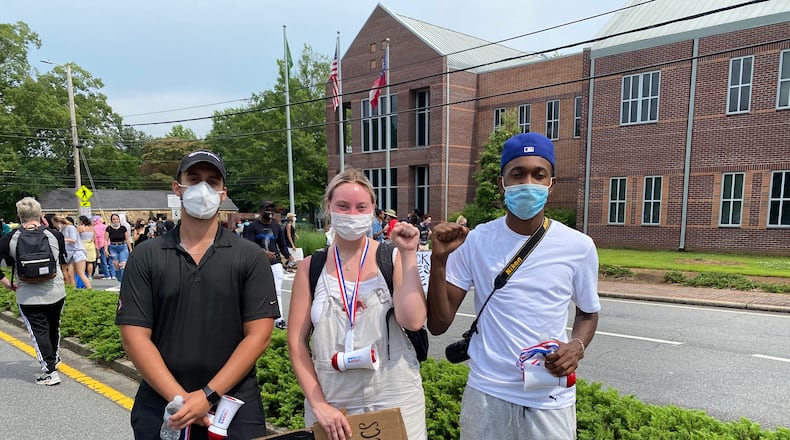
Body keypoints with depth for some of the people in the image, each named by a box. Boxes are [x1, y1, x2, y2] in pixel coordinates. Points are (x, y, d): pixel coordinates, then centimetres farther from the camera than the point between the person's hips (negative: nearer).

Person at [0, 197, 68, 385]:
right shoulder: (54, 235, -5)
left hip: (28, 297, -2)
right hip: (56, 292, 3)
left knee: (39, 332, 6)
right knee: (54, 327, 22)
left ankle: (50, 372, 5)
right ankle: (55, 359, 40)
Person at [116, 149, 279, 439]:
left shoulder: (250, 258, -5)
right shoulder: (145, 257, -1)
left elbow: (258, 335, -9)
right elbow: (134, 336, -5)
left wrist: (208, 396, -15)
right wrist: (180, 398, -13)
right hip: (161, 408, 1)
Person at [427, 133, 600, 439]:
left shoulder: (578, 247, -6)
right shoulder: (475, 241, -8)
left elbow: (588, 312, 11)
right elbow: (438, 324, -8)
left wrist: (577, 345, -10)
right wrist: (439, 259, -21)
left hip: (551, 400, 1)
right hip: (486, 393, 0)